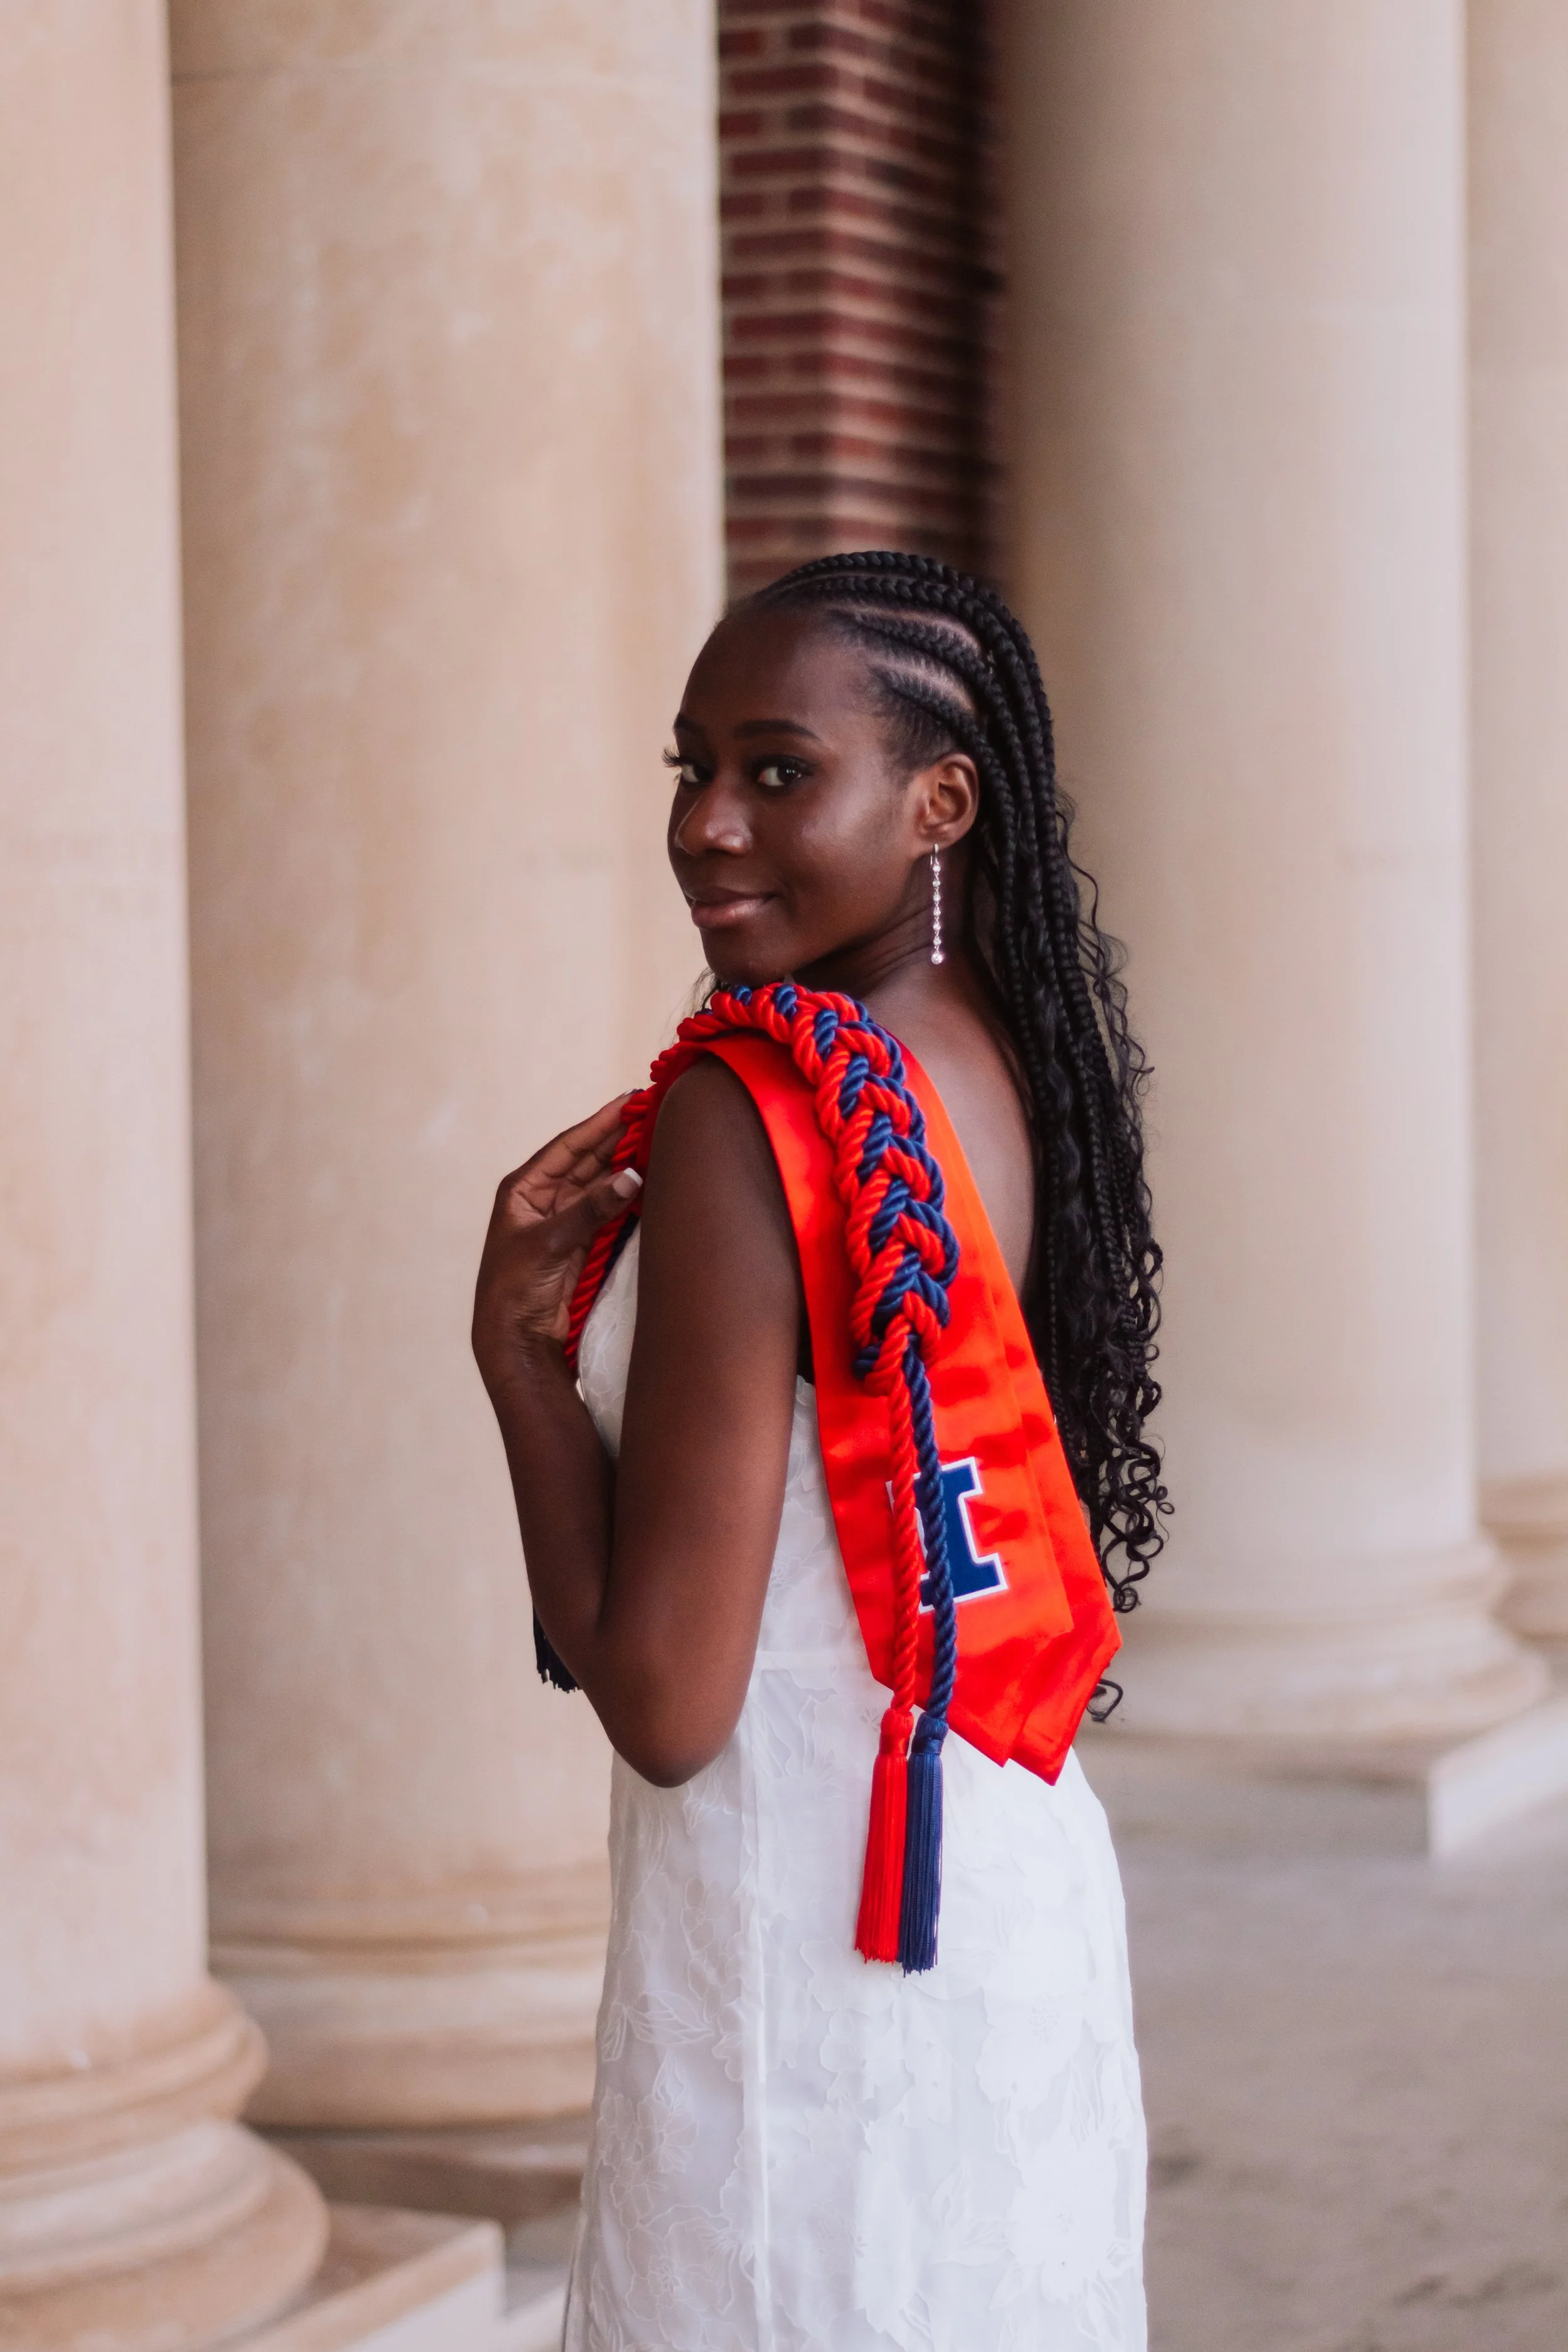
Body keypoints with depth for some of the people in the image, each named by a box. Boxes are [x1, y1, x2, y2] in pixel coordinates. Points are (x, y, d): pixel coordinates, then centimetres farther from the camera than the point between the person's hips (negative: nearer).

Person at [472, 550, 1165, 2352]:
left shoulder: (747, 1116, -19)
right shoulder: (1020, 1066, 5)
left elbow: (664, 1698, -19)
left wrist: (515, 1336, -9)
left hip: (810, 1934, -9)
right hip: (1020, 1884, 9)